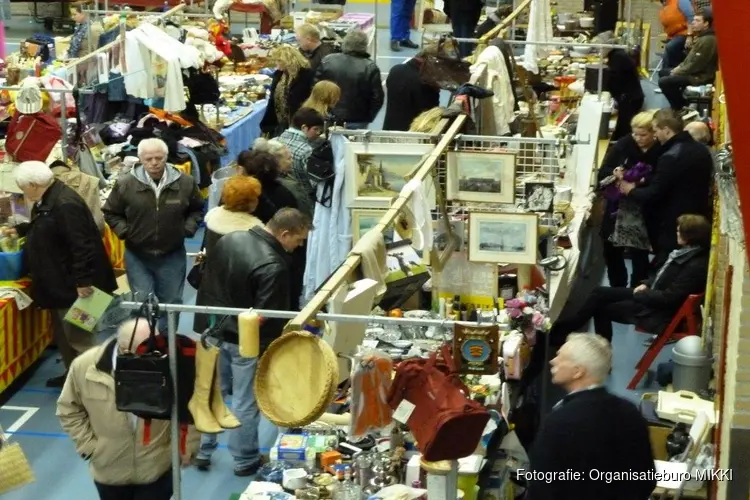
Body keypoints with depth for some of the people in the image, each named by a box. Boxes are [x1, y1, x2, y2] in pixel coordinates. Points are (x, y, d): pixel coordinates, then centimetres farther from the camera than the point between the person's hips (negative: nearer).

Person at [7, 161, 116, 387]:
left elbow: (81, 245, -29)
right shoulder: (48, 200, 8)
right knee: (62, 332, 18)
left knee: (77, 334, -4)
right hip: (59, 282, 11)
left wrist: (83, 280, -29)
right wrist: (20, 230, 35)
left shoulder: (65, 204, -26)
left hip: (72, 283, -11)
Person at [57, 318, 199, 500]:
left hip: (156, 470, -2)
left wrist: (188, 446, -6)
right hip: (108, 469, 2)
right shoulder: (85, 366, -18)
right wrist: (88, 445, -5)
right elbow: (69, 409, -2)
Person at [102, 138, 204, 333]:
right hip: (137, 256, -1)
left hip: (172, 256, 2)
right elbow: (110, 213, 4)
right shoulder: (125, 184, -13)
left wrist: (188, 228, -5)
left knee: (171, 304, 15)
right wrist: (124, 231, -8)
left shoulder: (185, 182, -9)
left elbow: (197, 209, 10)